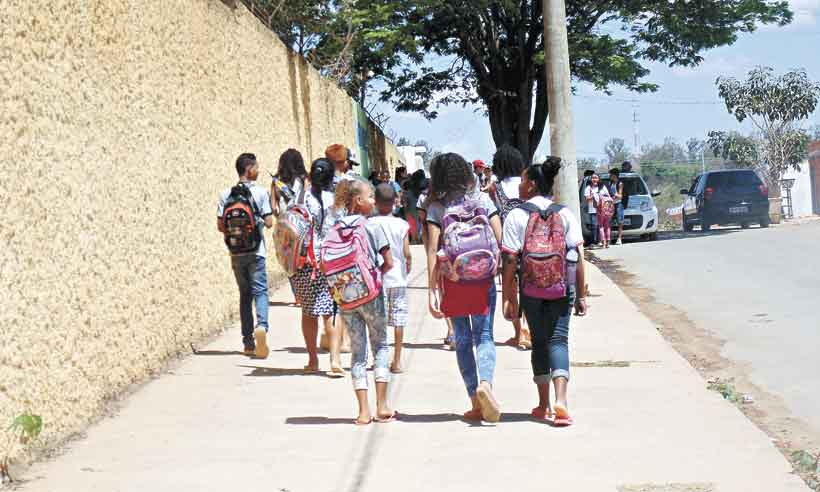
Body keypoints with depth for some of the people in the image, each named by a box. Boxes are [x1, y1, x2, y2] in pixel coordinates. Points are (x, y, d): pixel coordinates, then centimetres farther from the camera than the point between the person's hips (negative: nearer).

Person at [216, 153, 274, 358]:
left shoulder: (226, 195, 2)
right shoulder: (261, 192, -7)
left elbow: (220, 225, 1)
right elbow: (269, 222, -9)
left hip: (236, 251, 3)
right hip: (256, 250, -3)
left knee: (245, 294, 12)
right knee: (260, 291, -1)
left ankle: (248, 343, 12)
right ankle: (261, 325, -30)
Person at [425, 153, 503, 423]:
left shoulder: (437, 207, -3)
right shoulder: (482, 199, 2)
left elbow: (433, 250, -8)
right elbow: (500, 240, -2)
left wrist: (433, 290, -8)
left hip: (452, 279, 0)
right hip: (483, 278, 0)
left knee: (463, 339, 10)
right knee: (484, 335, 5)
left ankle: (476, 403, 11)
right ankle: (485, 382, -23)